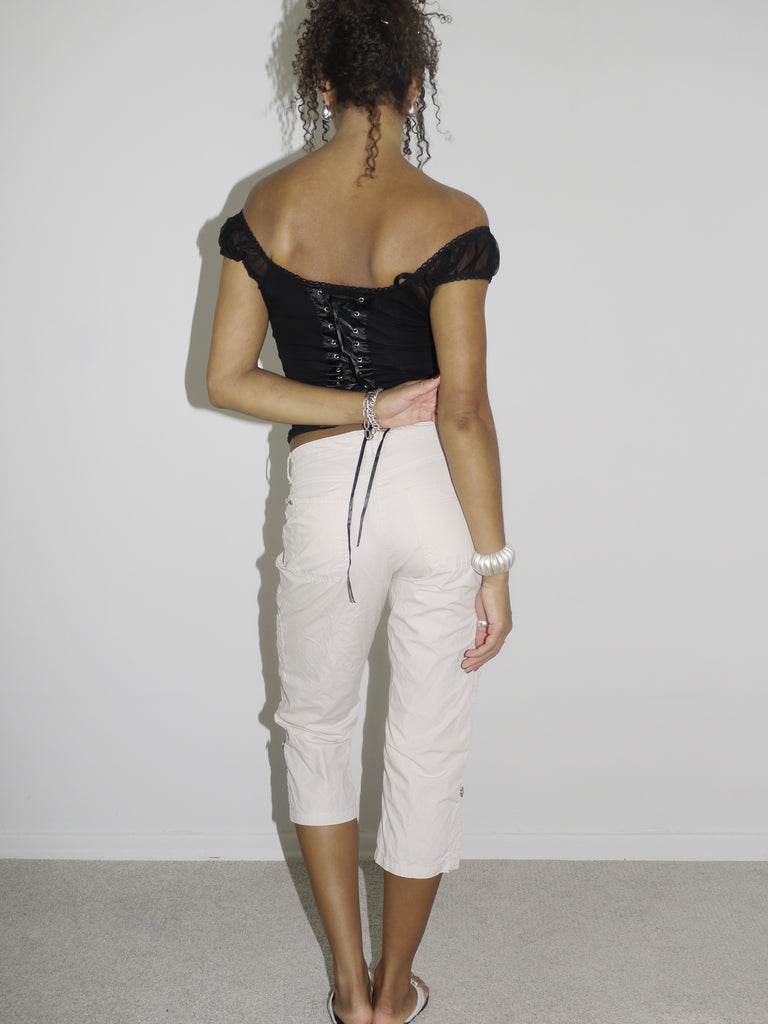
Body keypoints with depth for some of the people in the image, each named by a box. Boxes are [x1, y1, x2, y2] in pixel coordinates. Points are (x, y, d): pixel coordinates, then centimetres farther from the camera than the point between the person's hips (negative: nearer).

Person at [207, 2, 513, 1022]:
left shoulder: (264, 208, 0)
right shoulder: (448, 217, -9)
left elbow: (226, 379, -2)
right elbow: (463, 406, -13)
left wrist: (364, 409, -4)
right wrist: (493, 561, -7)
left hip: (326, 494, 2)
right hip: (437, 491, -1)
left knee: (315, 723, 24)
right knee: (426, 752, 15)